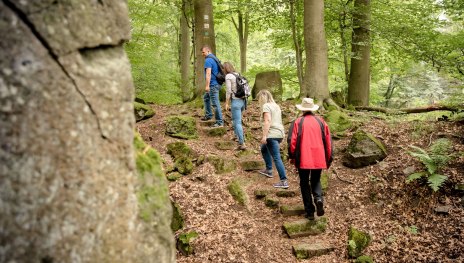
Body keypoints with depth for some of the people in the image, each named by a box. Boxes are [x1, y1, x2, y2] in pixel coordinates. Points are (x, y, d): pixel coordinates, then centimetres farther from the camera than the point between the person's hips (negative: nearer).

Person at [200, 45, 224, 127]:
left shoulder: (208, 60, -15)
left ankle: (220, 122, -5)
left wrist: (207, 85, -26)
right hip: (215, 84, 11)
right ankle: (208, 115, 31)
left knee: (215, 103, -8)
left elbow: (208, 73, -23)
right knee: (206, 97, 26)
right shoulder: (214, 58, 17)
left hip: (213, 85, -11)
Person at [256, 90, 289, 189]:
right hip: (279, 133, 10)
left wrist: (264, 135, -21)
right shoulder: (276, 105, 19)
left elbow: (268, 121, -18)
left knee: (276, 158, -10)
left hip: (272, 135, -10)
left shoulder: (266, 106, -6)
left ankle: (284, 181, -14)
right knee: (264, 149, 30)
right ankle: (268, 170, 37)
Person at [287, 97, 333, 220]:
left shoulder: (297, 122, -4)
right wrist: (328, 159, 16)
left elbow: (291, 141, -8)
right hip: (319, 159, 3)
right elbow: (328, 142, 8)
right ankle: (319, 199, -10)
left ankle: (309, 211, 9)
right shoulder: (321, 122, 6)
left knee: (304, 184, 10)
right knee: (316, 181, 19)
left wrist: (292, 156, 5)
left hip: (303, 159, -3)